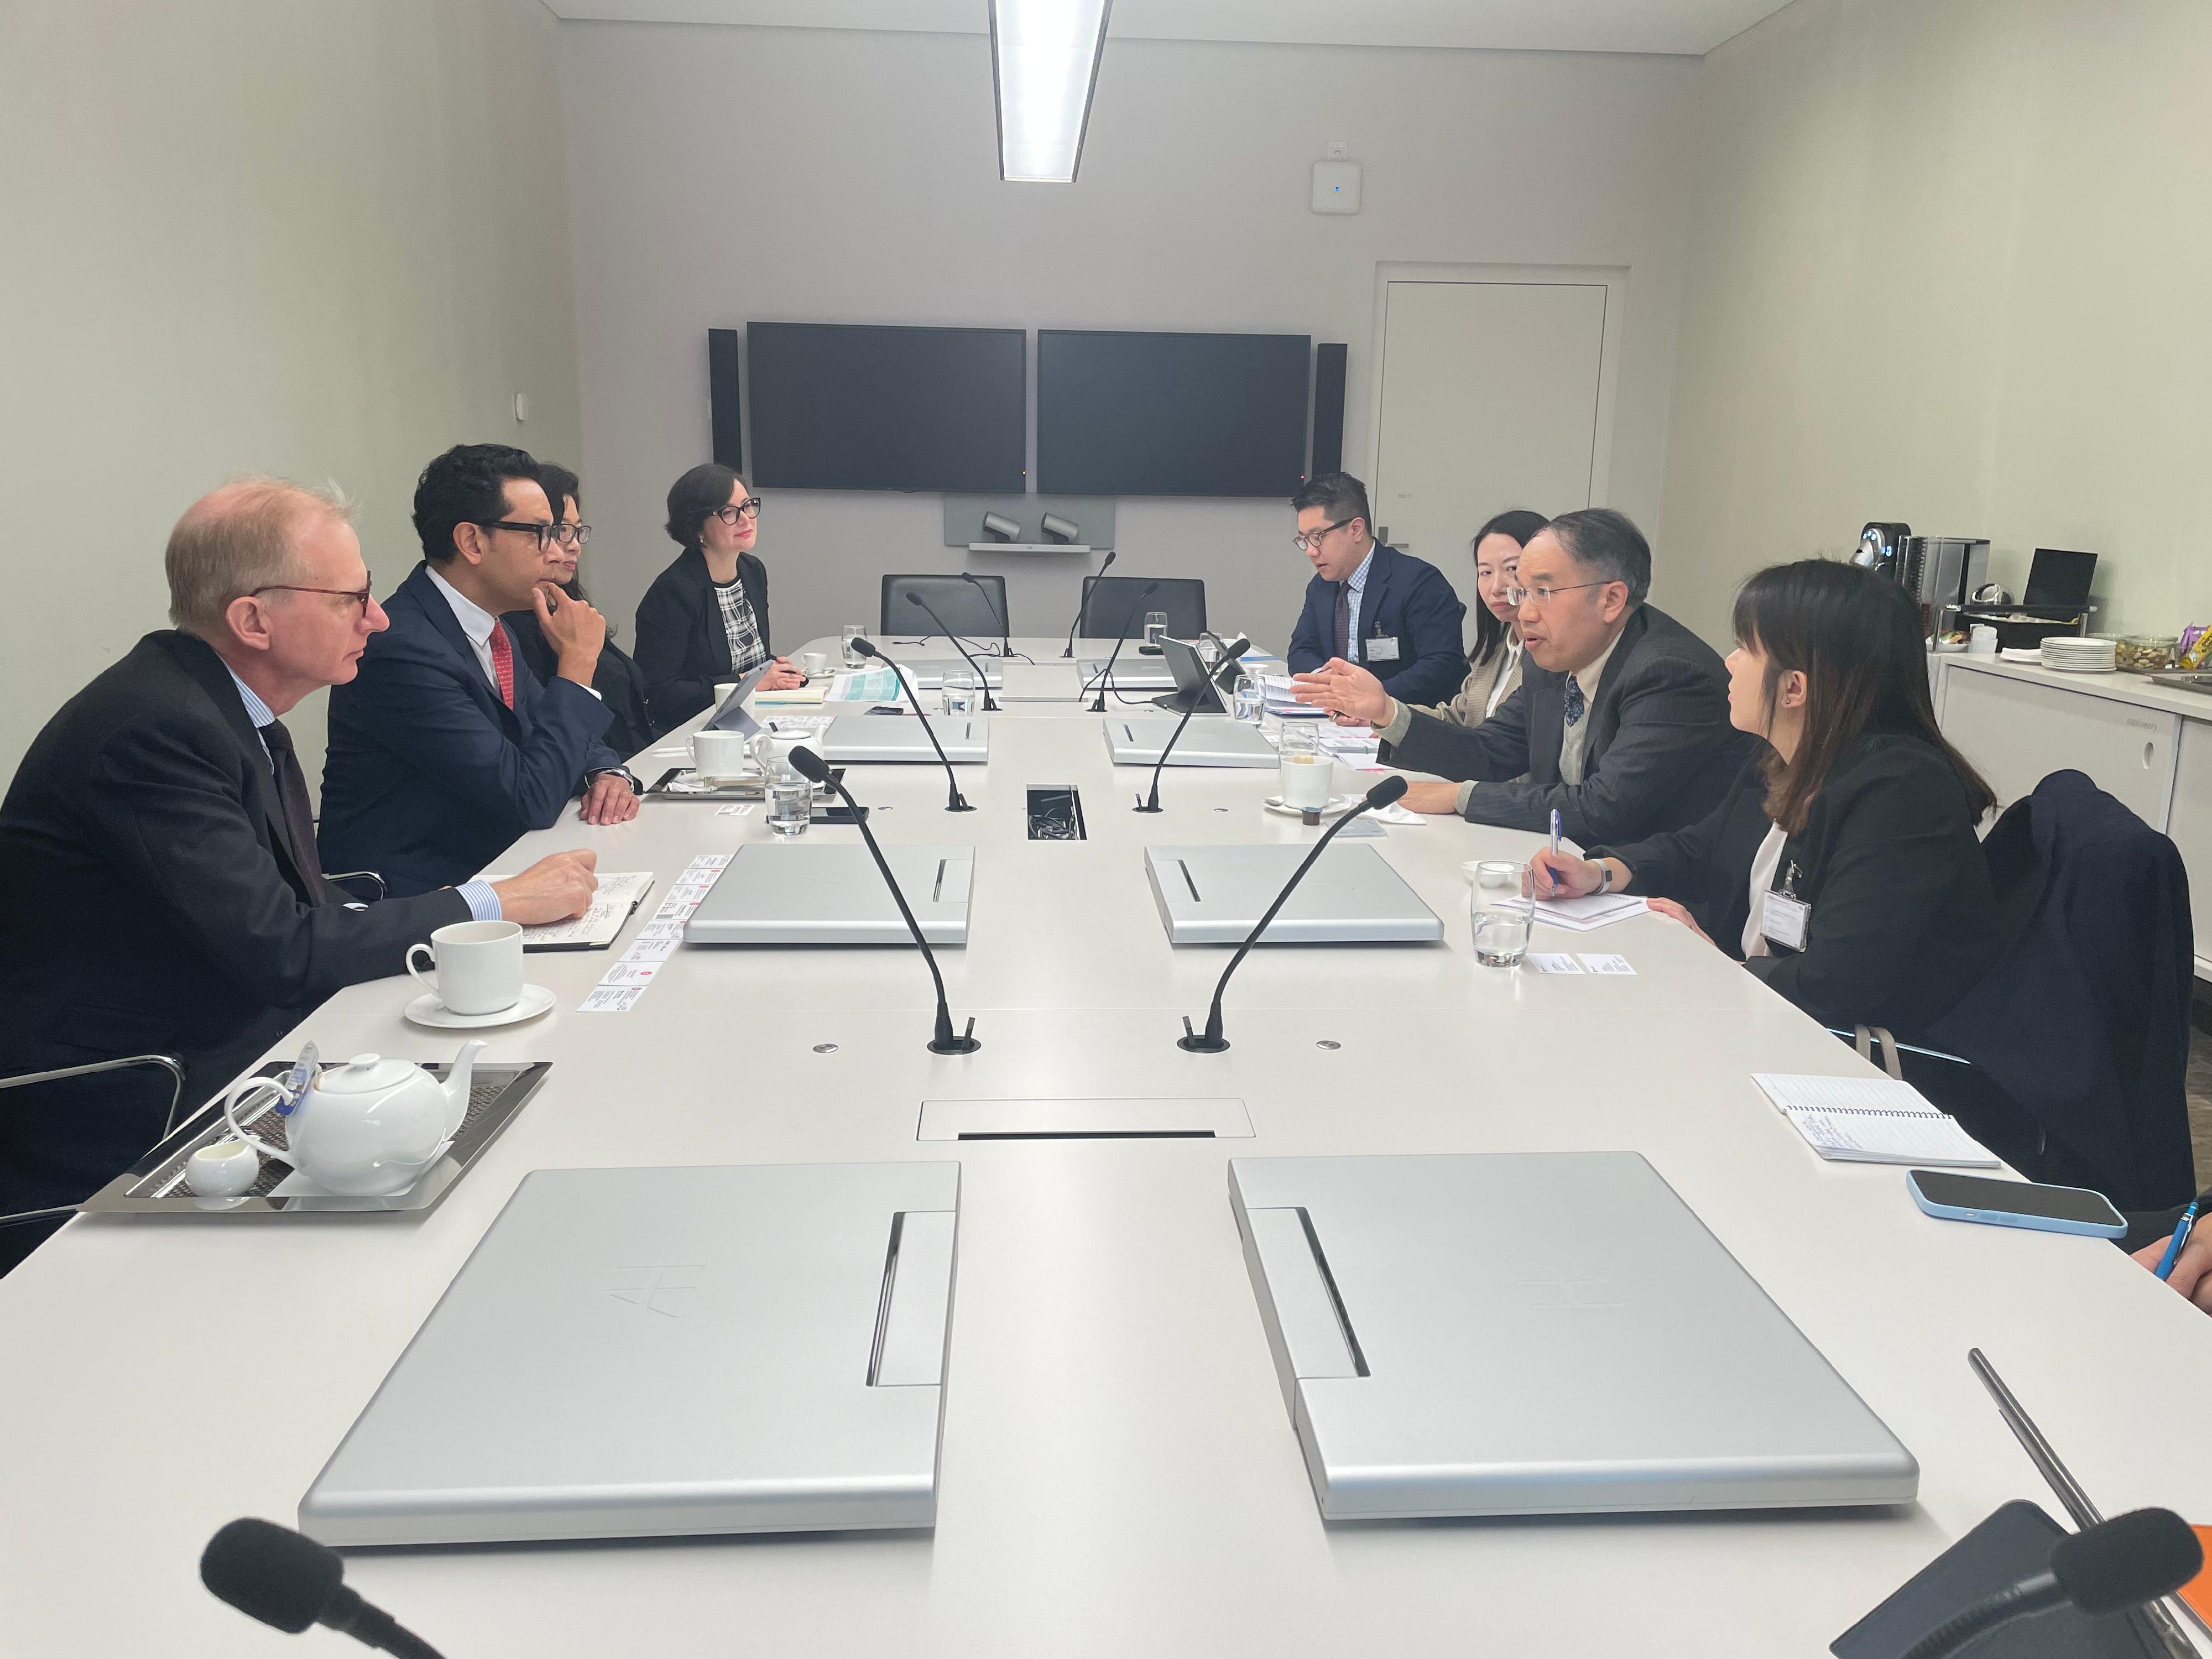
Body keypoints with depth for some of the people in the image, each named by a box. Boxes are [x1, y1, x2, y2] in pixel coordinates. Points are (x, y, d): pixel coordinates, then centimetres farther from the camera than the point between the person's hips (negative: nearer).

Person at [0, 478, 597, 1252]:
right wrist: (498, 903, -17)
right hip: (117, 1132, -8)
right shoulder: (152, 729, -23)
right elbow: (280, 950, -25)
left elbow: (302, 900, 3)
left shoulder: (232, 709, 5)